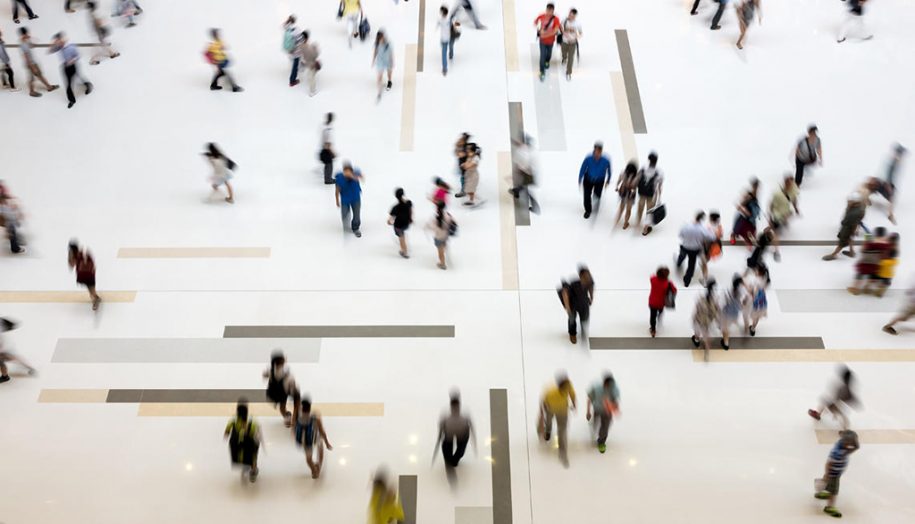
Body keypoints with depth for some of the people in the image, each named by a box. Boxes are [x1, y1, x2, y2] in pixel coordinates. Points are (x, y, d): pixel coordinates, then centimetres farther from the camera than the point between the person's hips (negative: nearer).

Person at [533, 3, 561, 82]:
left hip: (550, 41, 1)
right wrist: (539, 30, -12)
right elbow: (535, 22, 1)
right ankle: (542, 73, 13)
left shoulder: (555, 19, -24)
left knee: (549, 54, 25)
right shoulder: (541, 16, -18)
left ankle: (547, 62, 60)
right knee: (542, 56, -1)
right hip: (542, 40, -1)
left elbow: (555, 30, -31)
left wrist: (546, 34, -34)